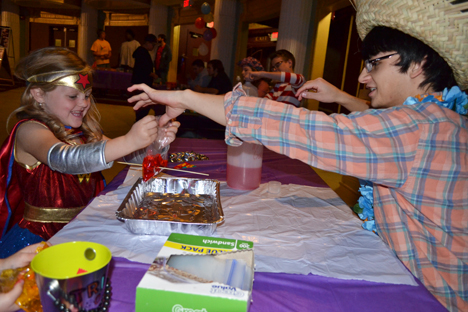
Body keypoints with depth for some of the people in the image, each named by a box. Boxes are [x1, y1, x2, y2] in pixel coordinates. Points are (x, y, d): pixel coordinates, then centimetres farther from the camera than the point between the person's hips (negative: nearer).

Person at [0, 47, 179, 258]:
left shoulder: (83, 130, 9)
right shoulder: (29, 130, -12)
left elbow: (129, 156, 10)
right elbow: (62, 159, -32)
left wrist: (157, 139, -11)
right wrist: (128, 142, -45)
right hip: (40, 237, -6)